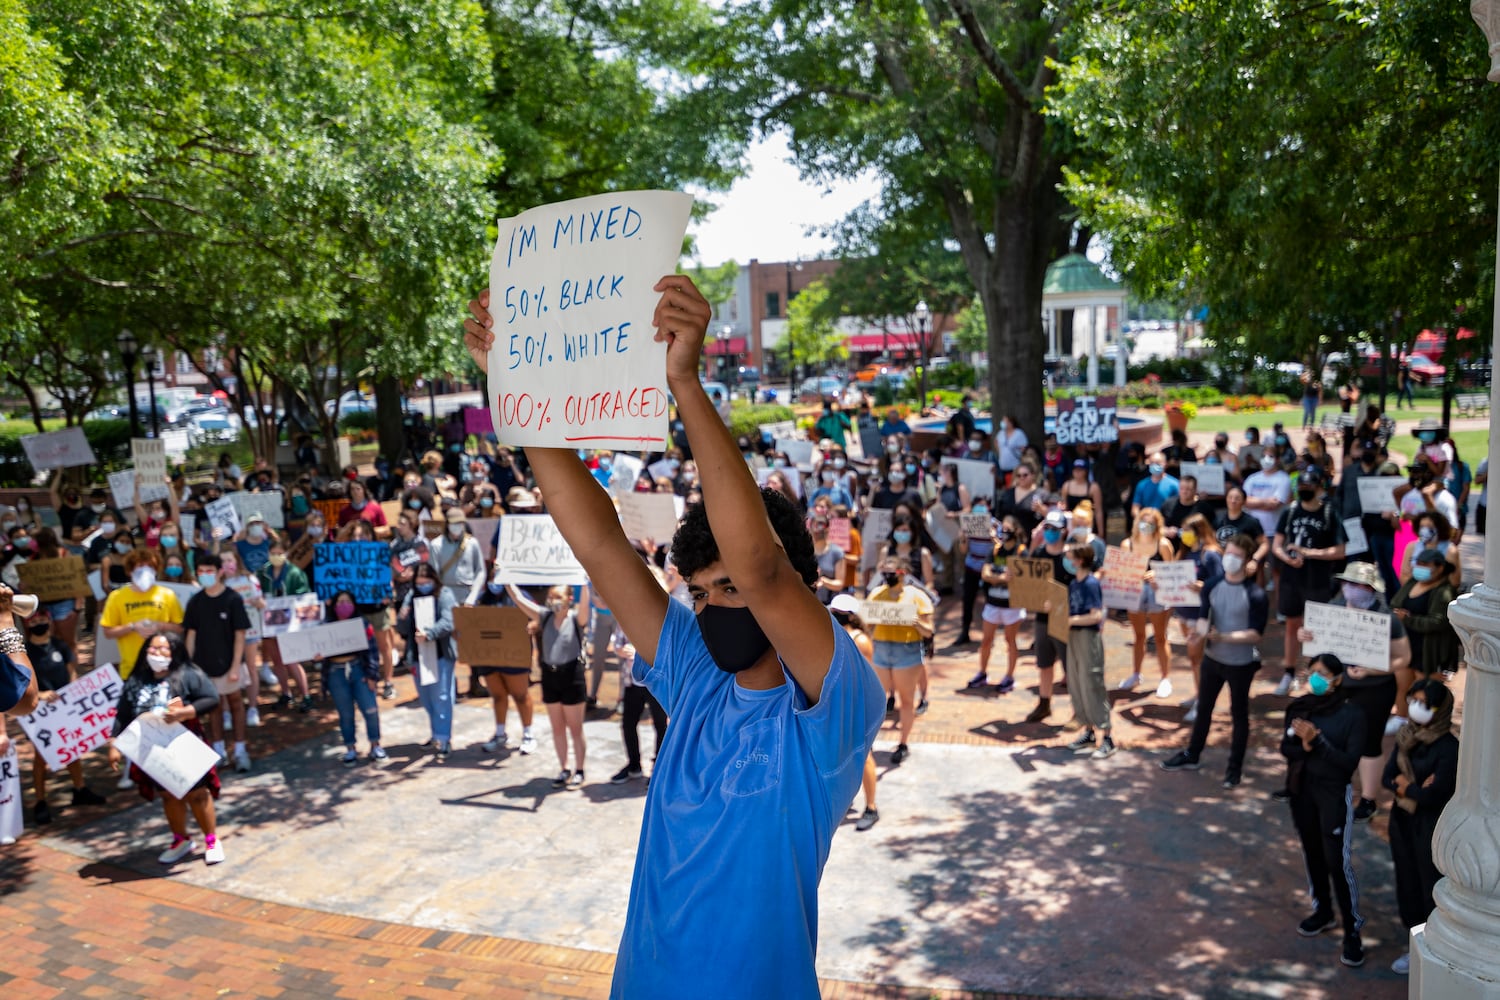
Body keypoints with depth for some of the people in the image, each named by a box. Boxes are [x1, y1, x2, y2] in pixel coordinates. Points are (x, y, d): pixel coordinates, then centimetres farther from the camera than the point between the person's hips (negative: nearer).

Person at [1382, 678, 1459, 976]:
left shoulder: (1449, 746, -19)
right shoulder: (1407, 736, 2)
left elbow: (1434, 795, -23)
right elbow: (1387, 777, 1)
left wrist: (1405, 786, -6)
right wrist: (1416, 789, -16)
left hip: (1432, 826, -7)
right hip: (1403, 820, 7)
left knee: (1433, 888, 4)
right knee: (1408, 883, 16)